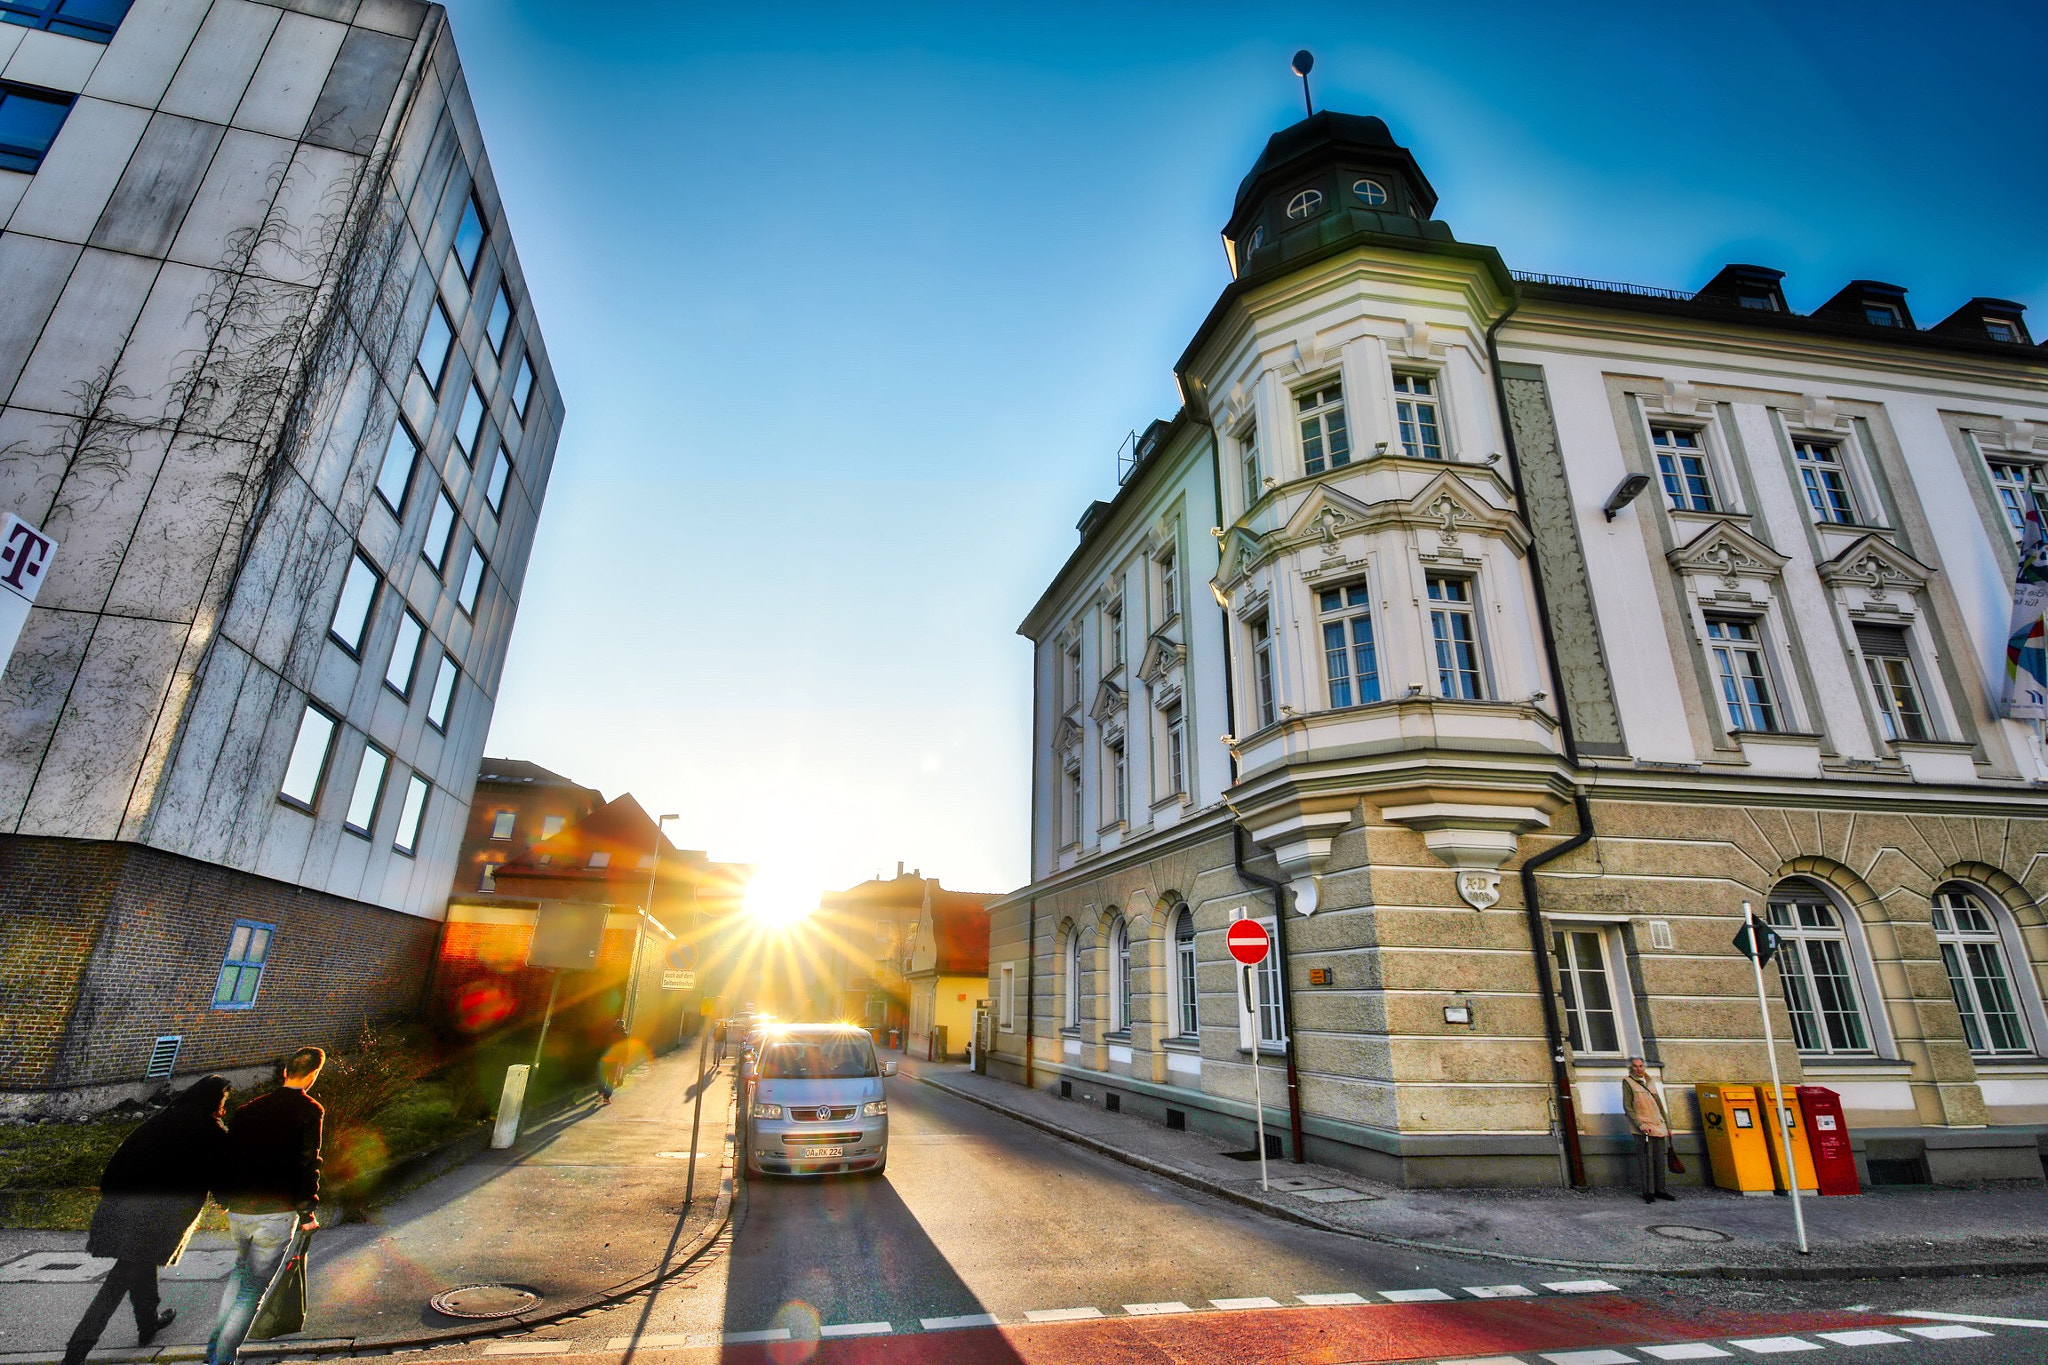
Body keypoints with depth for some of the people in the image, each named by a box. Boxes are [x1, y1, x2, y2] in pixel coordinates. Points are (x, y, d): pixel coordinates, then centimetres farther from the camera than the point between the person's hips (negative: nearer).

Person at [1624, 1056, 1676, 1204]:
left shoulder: (1650, 1082, 17)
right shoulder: (1628, 1082, -2)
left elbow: (1660, 1104, 22)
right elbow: (1627, 1106, -7)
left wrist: (1667, 1125, 18)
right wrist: (1640, 1124, -15)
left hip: (1659, 1127, 6)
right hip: (1644, 1129, -6)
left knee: (1660, 1159, 7)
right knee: (1647, 1160, -6)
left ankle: (1659, 1189, 18)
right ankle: (1648, 1192, 0)